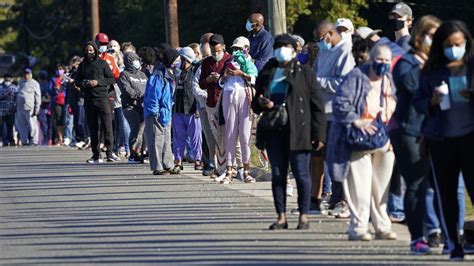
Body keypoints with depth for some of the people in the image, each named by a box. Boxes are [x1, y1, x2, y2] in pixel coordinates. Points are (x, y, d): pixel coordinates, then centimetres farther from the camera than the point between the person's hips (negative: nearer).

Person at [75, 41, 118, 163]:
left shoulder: (102, 64, 0)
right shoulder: (83, 65, 12)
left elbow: (112, 79, -1)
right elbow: (77, 81, 19)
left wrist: (98, 82, -13)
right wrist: (82, 84, -4)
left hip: (102, 98, -4)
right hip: (89, 100, 4)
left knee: (107, 126, -11)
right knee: (93, 128, 5)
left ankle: (109, 152, -10)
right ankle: (96, 155, 7)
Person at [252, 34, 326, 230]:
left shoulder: (305, 74, 2)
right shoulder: (266, 74, 13)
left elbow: (317, 105, -1)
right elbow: (255, 105, 21)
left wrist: (319, 134, -8)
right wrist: (261, 103, -5)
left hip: (298, 131, -4)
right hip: (274, 133, 4)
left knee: (301, 174, -2)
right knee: (277, 175, 5)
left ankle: (304, 216, 6)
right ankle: (281, 217, 9)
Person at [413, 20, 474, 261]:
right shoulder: (431, 72, 9)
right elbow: (418, 102, 12)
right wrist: (433, 101, -8)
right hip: (440, 139, 2)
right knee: (446, 193, 5)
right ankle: (454, 244, 12)